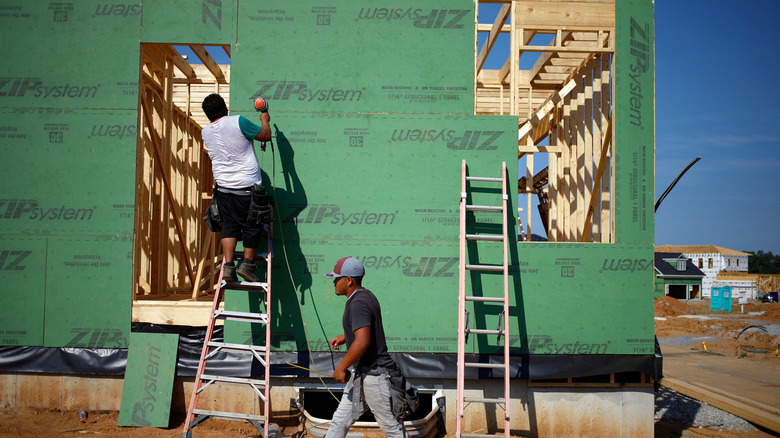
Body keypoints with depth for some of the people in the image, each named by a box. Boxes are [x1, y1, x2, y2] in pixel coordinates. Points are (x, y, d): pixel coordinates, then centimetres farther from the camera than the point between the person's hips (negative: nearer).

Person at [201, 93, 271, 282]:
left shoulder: (206, 132, 5)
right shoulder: (238, 122, -12)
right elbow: (266, 135, -4)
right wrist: (265, 120, 17)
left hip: (223, 187, 5)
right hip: (247, 186, -5)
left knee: (229, 225, 10)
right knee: (252, 227, 8)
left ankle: (228, 266, 2)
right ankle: (247, 264, 9)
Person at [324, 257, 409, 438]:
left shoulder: (358, 303, -20)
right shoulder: (366, 296, 12)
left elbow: (363, 341, -30)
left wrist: (341, 367, -21)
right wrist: (345, 337, 22)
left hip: (373, 373, -11)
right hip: (361, 372, 11)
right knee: (340, 420, 15)